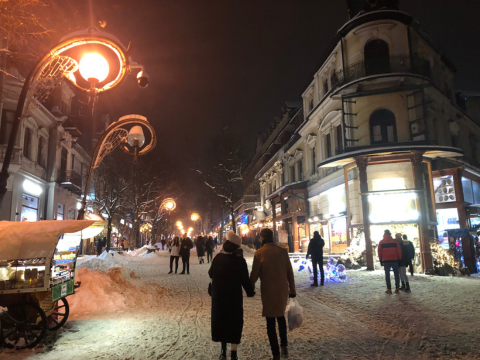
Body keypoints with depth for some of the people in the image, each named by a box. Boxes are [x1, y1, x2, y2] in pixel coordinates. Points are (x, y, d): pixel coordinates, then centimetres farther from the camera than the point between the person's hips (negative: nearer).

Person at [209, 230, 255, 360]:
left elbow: (211, 274, 8)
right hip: (234, 296, -3)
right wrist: (250, 291, 3)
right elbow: (245, 279, -12)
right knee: (234, 322, 9)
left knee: (221, 320, 18)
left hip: (218, 296, 3)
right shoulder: (239, 260, -16)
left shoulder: (218, 258, -6)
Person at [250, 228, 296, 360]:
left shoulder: (259, 253, -10)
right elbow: (290, 272, 1)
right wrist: (292, 289, 11)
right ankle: (284, 345, 24)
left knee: (270, 321, 8)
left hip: (268, 291, -3)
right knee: (281, 316, 26)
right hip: (283, 290, 3)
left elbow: (254, 274, -7)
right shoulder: (283, 251, -2)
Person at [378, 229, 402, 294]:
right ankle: (397, 289, 10)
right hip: (394, 260, 1)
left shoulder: (381, 242, 1)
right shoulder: (395, 241, 1)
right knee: (396, 274, 10)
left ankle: (389, 289, 2)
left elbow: (380, 252, 2)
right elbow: (399, 251, 1)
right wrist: (400, 259, 8)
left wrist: (381, 260, 8)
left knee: (387, 275, 4)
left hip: (386, 260, 0)